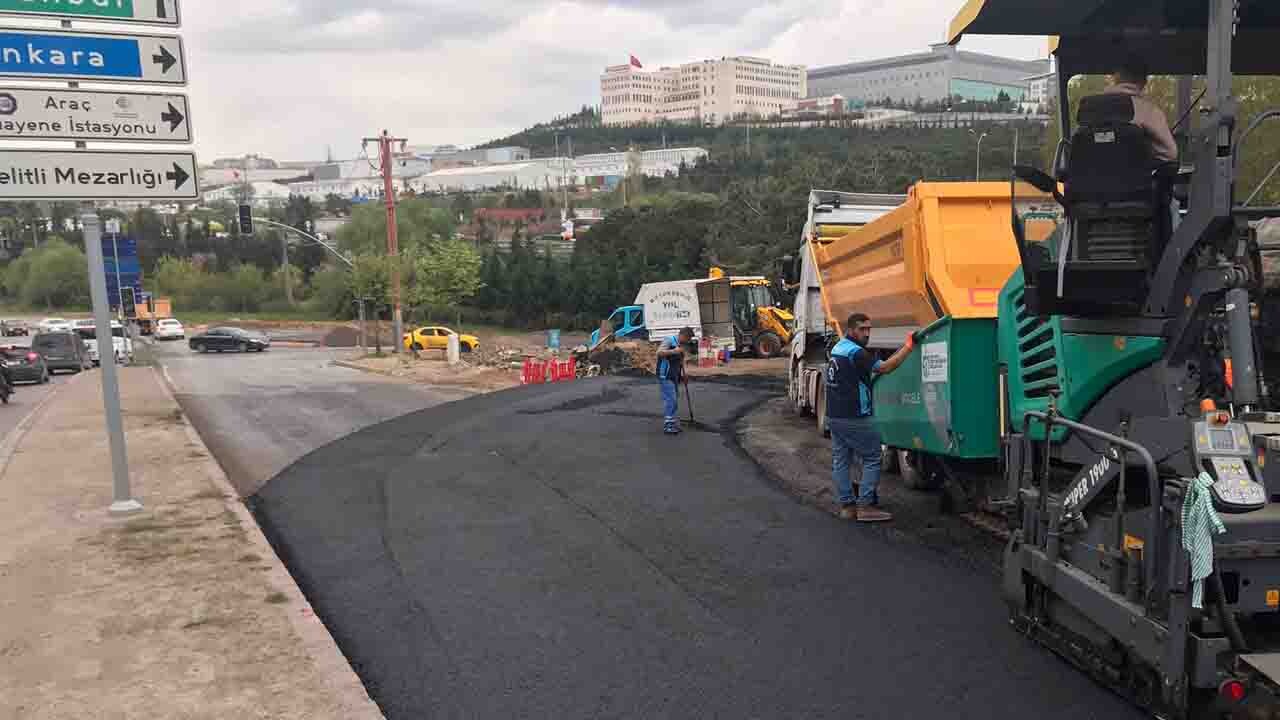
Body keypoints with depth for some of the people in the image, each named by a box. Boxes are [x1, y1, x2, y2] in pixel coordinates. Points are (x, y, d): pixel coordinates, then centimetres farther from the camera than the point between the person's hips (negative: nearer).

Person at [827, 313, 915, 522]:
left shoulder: (837, 348, 14)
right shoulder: (856, 353, -16)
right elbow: (885, 368, -23)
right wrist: (908, 347, -18)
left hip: (834, 416, 9)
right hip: (854, 418, -9)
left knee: (840, 461, 9)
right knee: (872, 458, -1)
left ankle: (846, 505, 13)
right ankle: (865, 506, -3)